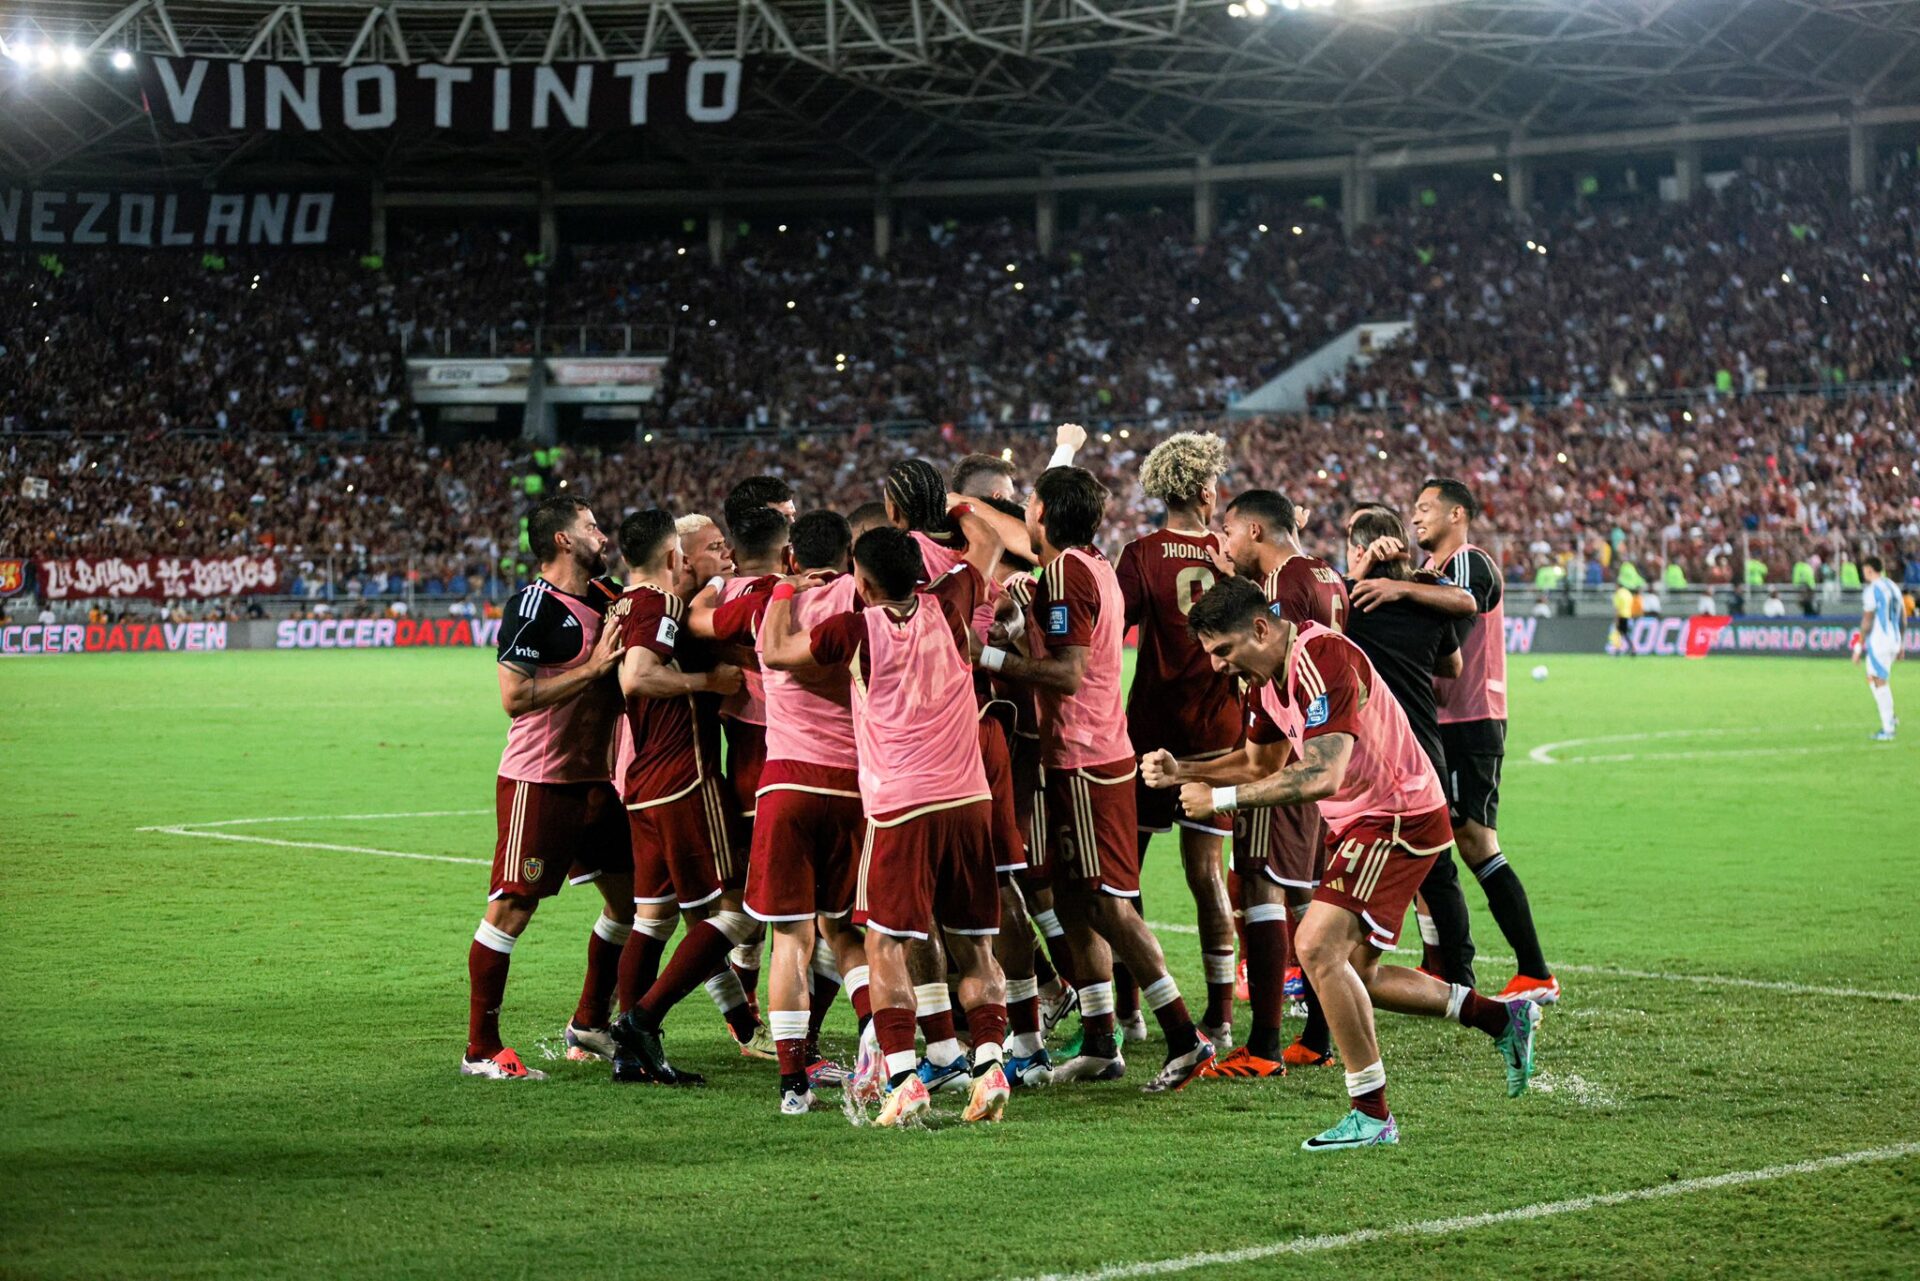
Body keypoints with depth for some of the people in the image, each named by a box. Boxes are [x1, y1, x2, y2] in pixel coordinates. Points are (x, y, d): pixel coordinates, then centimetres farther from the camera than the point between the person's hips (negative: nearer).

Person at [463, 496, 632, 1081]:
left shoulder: (604, 600, 12)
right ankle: (481, 1050, 1)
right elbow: (515, 697, -22)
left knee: (630, 896, 12)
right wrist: (594, 667, -21)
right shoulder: (534, 605, -14)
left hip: (595, 780, 9)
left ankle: (588, 1023, 28)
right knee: (512, 909, -5)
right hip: (538, 783, -9)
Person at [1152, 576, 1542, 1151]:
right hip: (1361, 823, 11)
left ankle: (1372, 1114, -13)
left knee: (1319, 949, -20)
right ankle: (1505, 1017, 24)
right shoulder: (1270, 676, 7)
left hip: (1398, 820, -11)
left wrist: (1223, 798, -27)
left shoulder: (1321, 660, -24)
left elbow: (1322, 777, -32)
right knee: (1355, 975, 13)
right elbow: (1269, 762, 20)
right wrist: (1183, 774, 7)